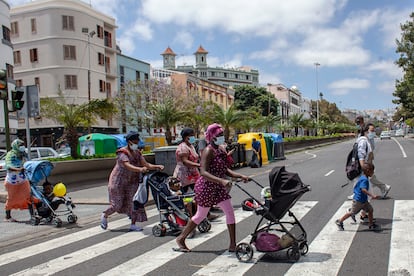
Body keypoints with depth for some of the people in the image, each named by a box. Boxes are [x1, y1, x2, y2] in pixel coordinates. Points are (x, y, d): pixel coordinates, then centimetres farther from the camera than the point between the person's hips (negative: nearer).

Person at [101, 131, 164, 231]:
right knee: (117, 204, 0)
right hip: (118, 181, -6)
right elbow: (128, 166, -35)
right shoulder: (122, 153, -18)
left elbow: (146, 164, -3)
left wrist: (157, 166, -20)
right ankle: (104, 215, 28)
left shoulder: (137, 153, 5)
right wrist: (140, 169, -52)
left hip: (132, 181, 6)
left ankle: (133, 225, 2)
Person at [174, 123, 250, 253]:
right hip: (206, 187, -8)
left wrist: (240, 176, -1)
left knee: (230, 212, 4)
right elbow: (204, 173, -29)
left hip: (217, 187, 9)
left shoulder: (220, 150, 8)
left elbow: (224, 169, 13)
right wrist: (222, 180, -40)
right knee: (201, 215, 4)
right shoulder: (208, 151, -19)